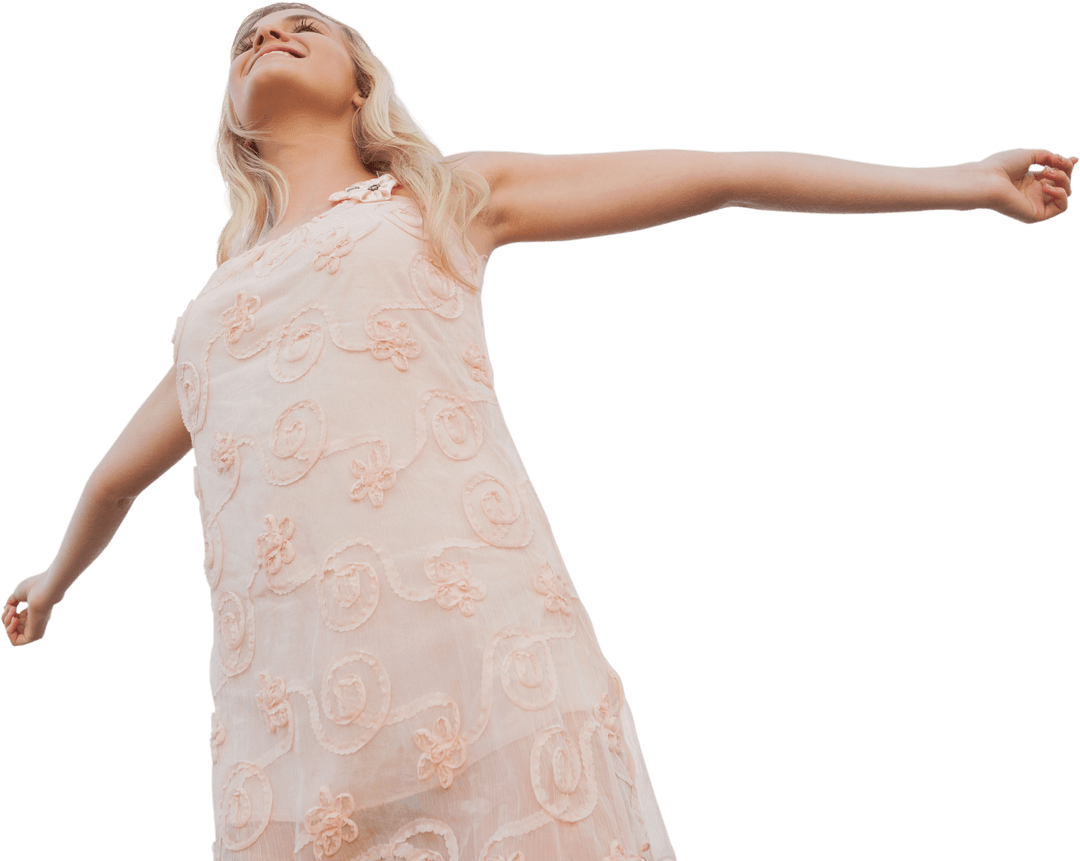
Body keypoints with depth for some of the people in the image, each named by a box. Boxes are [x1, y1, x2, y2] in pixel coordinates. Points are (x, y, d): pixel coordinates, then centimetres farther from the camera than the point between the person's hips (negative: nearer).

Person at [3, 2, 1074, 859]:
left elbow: (714, 174, 16)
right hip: (284, 709, 3)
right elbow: (118, 473, 44)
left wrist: (962, 179, 16)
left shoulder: (445, 197, 19)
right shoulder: (214, 304, 27)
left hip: (478, 635, -3)